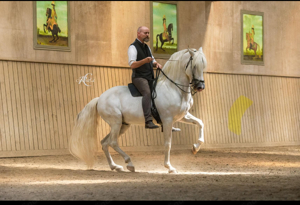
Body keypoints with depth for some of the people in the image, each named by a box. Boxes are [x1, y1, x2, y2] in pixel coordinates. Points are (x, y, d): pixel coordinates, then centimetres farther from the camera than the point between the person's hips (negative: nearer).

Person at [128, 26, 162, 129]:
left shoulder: (146, 47, 20)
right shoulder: (133, 47, -7)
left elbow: (152, 60, 30)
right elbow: (132, 65, -17)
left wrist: (156, 64, 6)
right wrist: (145, 61, -32)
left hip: (150, 78, 9)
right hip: (139, 77, -9)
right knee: (147, 93, -33)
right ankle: (148, 121, -45)